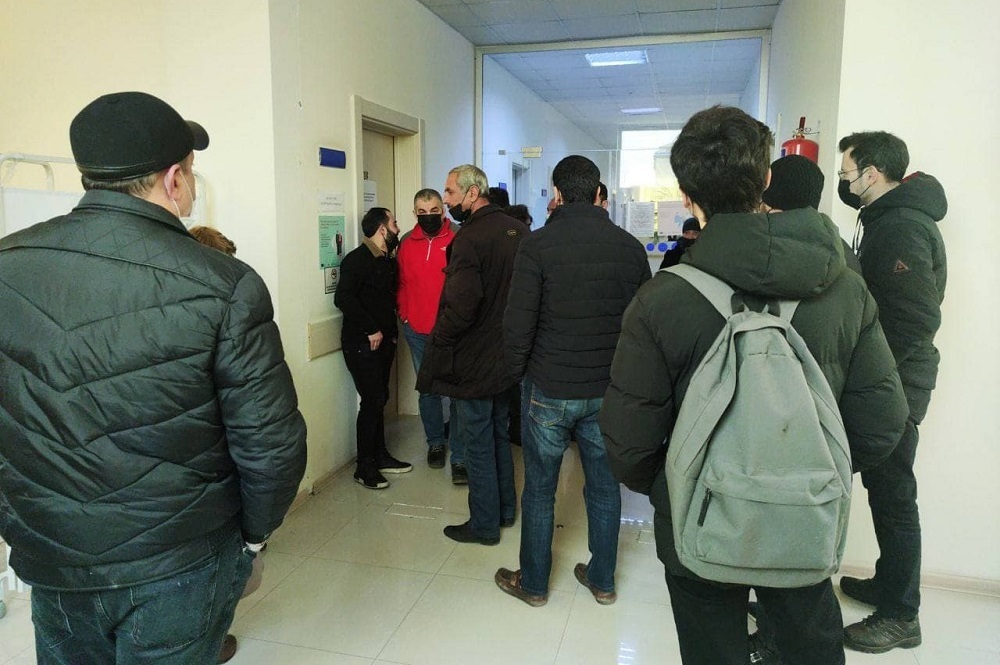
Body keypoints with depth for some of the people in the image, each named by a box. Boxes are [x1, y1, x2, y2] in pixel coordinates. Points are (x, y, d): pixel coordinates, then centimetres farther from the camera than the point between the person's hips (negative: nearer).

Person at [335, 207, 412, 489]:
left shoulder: (388, 261, 12)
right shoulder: (357, 259, -13)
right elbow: (343, 298, -23)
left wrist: (390, 330, 7)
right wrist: (370, 330, -19)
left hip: (383, 340, 8)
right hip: (361, 343, -8)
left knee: (380, 399, 14)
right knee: (372, 400, -6)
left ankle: (380, 456, 27)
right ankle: (364, 466, 5)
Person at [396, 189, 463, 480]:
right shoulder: (407, 243, 6)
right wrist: (404, 314, 6)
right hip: (417, 331, 4)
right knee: (428, 390, 15)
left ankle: (460, 457, 3)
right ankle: (435, 443, 33)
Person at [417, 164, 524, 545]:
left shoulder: (470, 238, -22)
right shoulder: (516, 230, 4)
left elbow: (461, 307, -29)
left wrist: (438, 340, -12)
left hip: (473, 360, -8)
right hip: (507, 354, 8)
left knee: (477, 443, 5)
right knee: (499, 435, 21)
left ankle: (484, 525, 19)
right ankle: (506, 509, 35)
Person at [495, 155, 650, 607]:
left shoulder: (537, 246, -12)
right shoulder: (630, 247, 0)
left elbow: (518, 323, -14)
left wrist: (519, 371, 3)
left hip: (549, 389, -3)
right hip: (608, 391, 4)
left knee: (539, 489, 12)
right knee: (604, 486, 17)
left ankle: (533, 583, 26)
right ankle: (602, 580, 32)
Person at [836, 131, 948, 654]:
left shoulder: (899, 229, -20)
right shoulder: (892, 214, 10)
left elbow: (918, 318, -24)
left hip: (894, 384, -10)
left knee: (892, 494, 2)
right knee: (885, 488, 19)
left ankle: (899, 616, 17)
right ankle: (888, 584, 36)